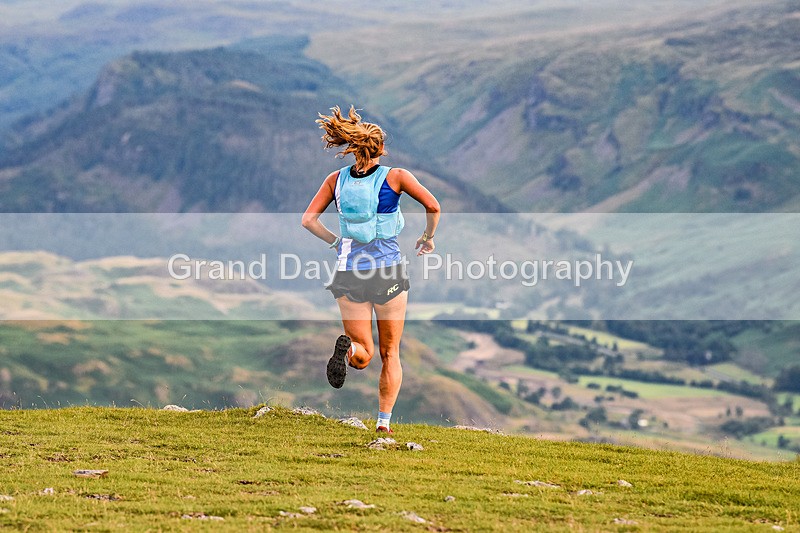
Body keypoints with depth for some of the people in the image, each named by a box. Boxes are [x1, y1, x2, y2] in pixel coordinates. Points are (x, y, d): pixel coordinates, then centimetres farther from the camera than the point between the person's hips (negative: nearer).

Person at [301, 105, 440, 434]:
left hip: (349, 272, 2)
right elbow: (433, 206, -12)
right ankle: (384, 422, 6)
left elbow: (308, 220, 0)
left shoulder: (336, 180, 2)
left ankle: (348, 349, -27)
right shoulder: (395, 177, -5)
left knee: (364, 354, 10)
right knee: (390, 353, 15)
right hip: (389, 271, -2)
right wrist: (428, 237, 6)